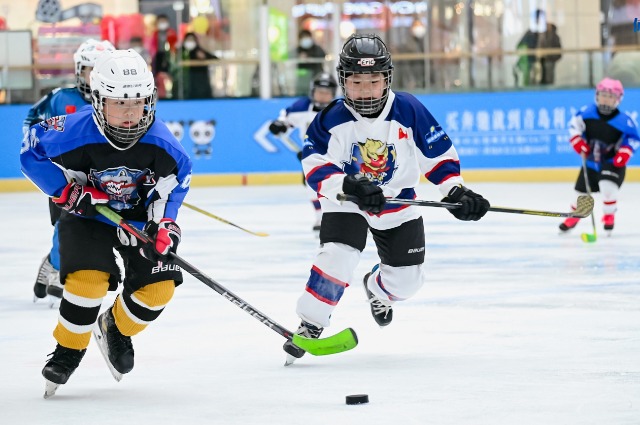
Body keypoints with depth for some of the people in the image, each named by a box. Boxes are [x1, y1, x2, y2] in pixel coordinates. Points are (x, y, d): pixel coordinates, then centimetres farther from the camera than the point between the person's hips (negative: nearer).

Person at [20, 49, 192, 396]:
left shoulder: (158, 140, -23)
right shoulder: (76, 133, -30)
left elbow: (178, 176, -5)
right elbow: (31, 153, -15)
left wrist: (163, 221, -15)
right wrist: (68, 190, -22)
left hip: (140, 215, 3)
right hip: (88, 213, -3)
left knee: (158, 285, -9)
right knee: (88, 279, -23)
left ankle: (116, 329, 23)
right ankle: (68, 349, 2)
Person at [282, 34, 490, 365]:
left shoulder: (409, 111, -17)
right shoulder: (332, 120, -19)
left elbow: (438, 152, -8)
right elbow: (316, 167, -22)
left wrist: (456, 191, -17)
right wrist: (348, 185, -38)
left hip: (398, 203, 2)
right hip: (345, 202, -2)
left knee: (405, 281, 7)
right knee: (337, 257, -26)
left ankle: (377, 288, 45)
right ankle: (309, 327, -14)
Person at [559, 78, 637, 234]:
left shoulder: (624, 120, -20)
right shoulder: (587, 112, -15)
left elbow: (633, 139, -8)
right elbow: (574, 124, -1)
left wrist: (624, 153, -21)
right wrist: (579, 143, -11)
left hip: (612, 163, -4)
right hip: (591, 161, 4)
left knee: (607, 185, -28)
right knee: (581, 190, 14)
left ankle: (609, 216, -1)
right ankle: (573, 217, 43)